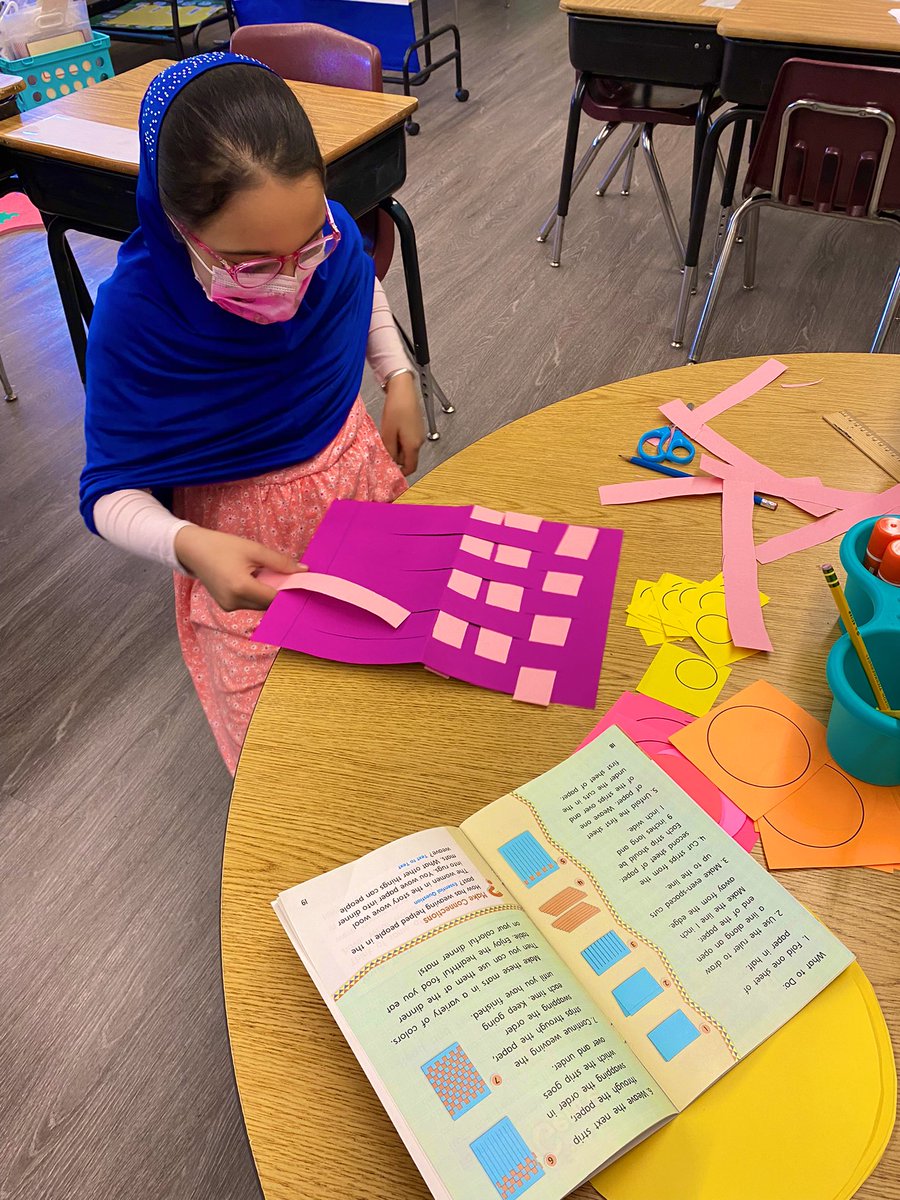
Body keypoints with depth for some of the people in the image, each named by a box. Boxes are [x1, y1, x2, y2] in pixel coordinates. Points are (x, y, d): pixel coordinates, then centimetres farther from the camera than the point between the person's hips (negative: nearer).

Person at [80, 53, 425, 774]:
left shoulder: (330, 234, -18)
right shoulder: (136, 310, -30)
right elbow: (111, 493, -24)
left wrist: (399, 377, -5)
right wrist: (190, 547, -43)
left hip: (359, 470, 4)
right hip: (247, 546, -4)